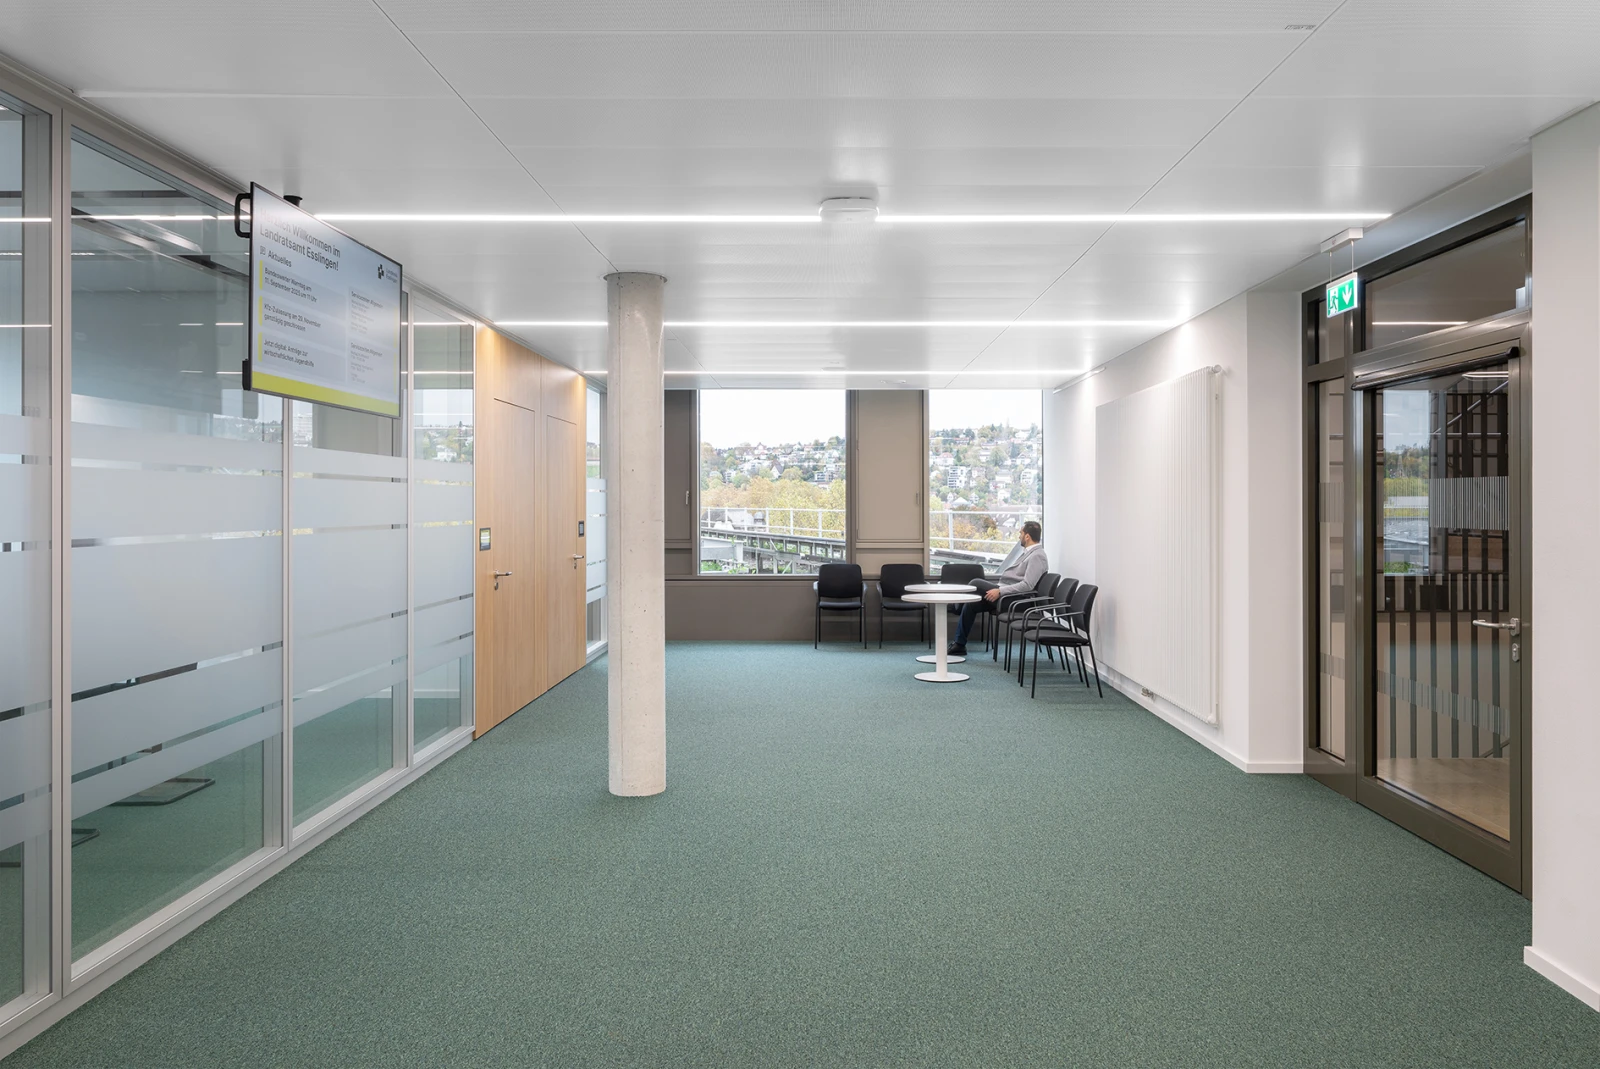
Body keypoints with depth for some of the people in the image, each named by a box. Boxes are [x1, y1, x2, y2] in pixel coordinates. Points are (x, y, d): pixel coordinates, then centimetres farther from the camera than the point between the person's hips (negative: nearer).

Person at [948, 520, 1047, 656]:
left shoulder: (1037, 556, -14)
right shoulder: (1027, 551, 17)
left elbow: (1027, 585, -25)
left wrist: (999, 591, -25)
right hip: (1003, 592, 10)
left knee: (976, 583, -19)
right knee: (970, 604, 0)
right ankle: (959, 645, 3)